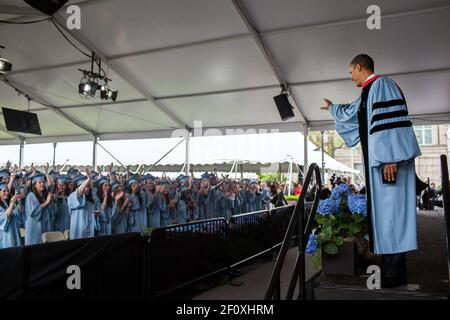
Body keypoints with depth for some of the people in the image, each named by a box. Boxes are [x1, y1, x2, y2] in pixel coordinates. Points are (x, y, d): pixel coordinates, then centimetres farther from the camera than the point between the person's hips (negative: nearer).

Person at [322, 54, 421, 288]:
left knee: (390, 208, -9)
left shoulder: (381, 84, -6)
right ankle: (392, 267, 15)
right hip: (378, 159, 10)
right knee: (383, 210, 9)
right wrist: (331, 107, 59)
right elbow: (352, 113, 42)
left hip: (388, 159, -10)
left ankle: (395, 273, -5)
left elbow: (389, 120, -19)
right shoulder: (368, 92, 22)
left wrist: (390, 158, -26)